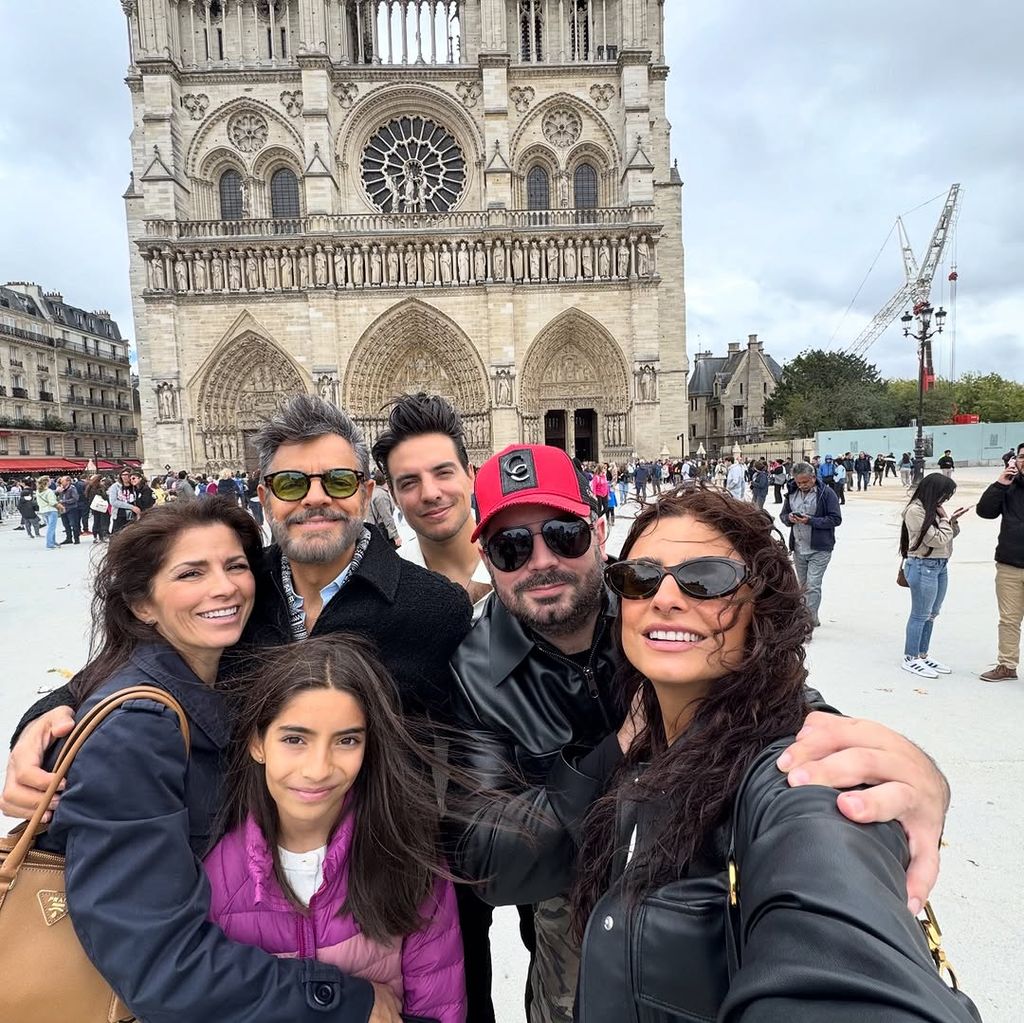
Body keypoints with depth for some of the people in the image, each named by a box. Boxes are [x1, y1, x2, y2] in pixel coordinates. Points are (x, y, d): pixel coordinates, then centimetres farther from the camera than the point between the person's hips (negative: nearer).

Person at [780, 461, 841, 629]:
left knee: (813, 586, -12)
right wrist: (789, 518, -9)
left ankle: (809, 620, -8)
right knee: (803, 586, 15)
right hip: (798, 549, 6)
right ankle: (812, 618, 31)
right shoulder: (792, 492, 7)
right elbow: (782, 515, 15)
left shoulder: (827, 493, -9)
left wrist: (811, 520, -21)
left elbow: (836, 519, -12)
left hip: (819, 549, -6)